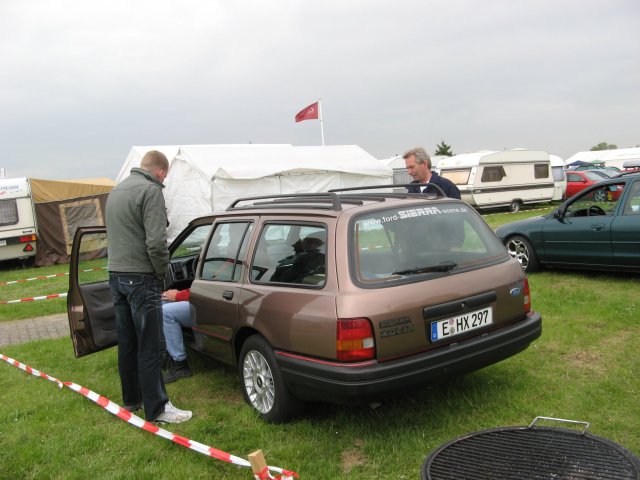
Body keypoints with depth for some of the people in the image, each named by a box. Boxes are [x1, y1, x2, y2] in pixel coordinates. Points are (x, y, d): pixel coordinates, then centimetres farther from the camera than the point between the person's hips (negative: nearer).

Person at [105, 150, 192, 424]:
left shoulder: (117, 190, 16)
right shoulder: (150, 190, -12)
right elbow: (156, 241, -21)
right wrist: (161, 271, -5)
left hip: (116, 275, 9)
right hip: (140, 277, -9)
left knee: (127, 343, 16)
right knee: (150, 347, -3)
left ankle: (131, 399, 27)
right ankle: (156, 408, 2)